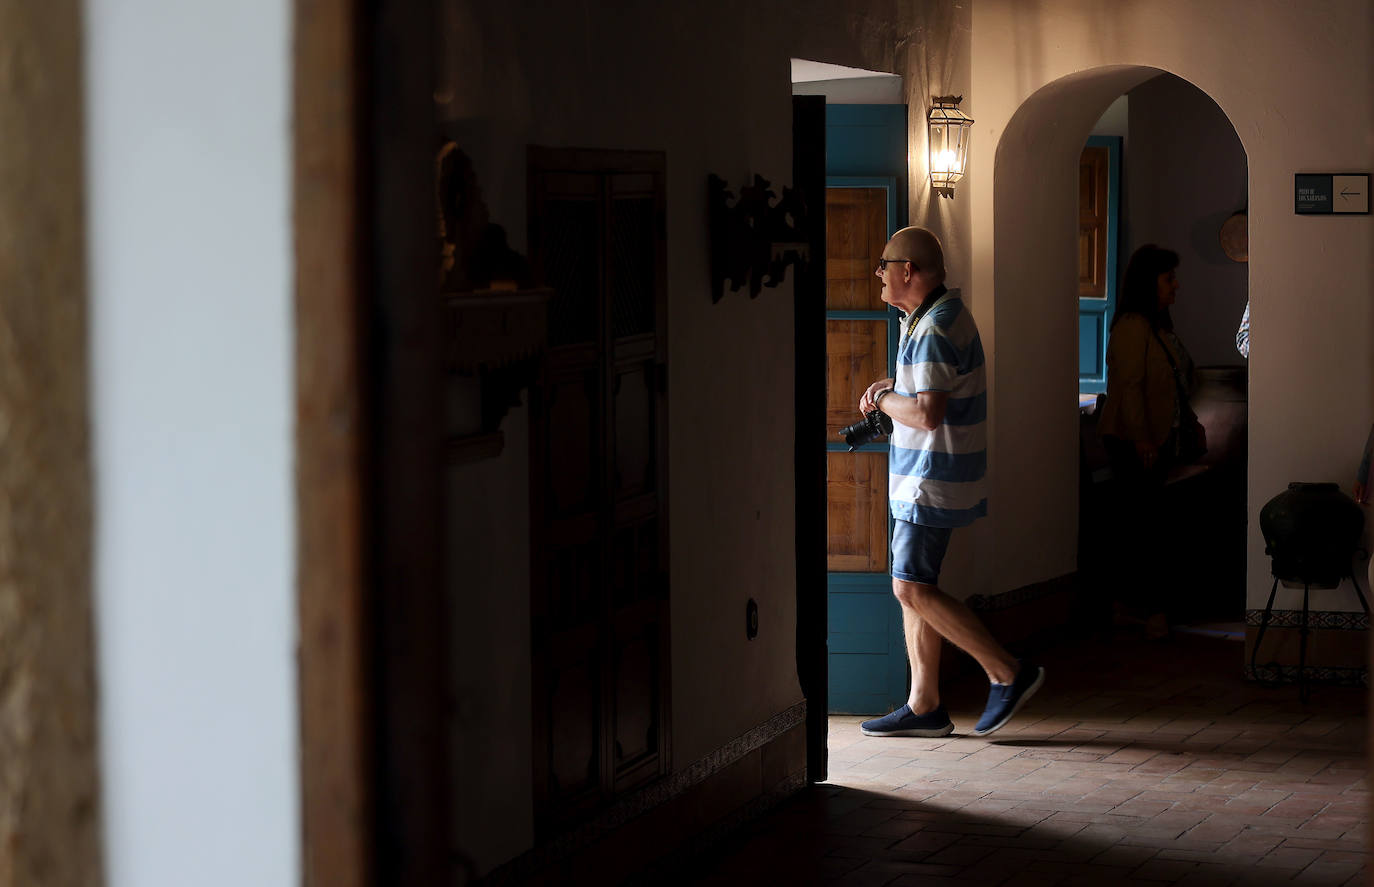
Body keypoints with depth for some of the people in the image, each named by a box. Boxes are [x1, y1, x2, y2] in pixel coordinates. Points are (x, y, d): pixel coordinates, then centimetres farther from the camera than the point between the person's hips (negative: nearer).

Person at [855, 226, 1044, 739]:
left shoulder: (935, 330, -19)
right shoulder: (934, 315, 15)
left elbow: (927, 413, -27)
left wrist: (884, 399, -9)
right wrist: (890, 386, 11)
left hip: (933, 481, -11)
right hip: (921, 478, 11)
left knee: (913, 590, -11)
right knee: (914, 588, 10)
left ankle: (1009, 674, -6)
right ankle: (924, 707, 13)